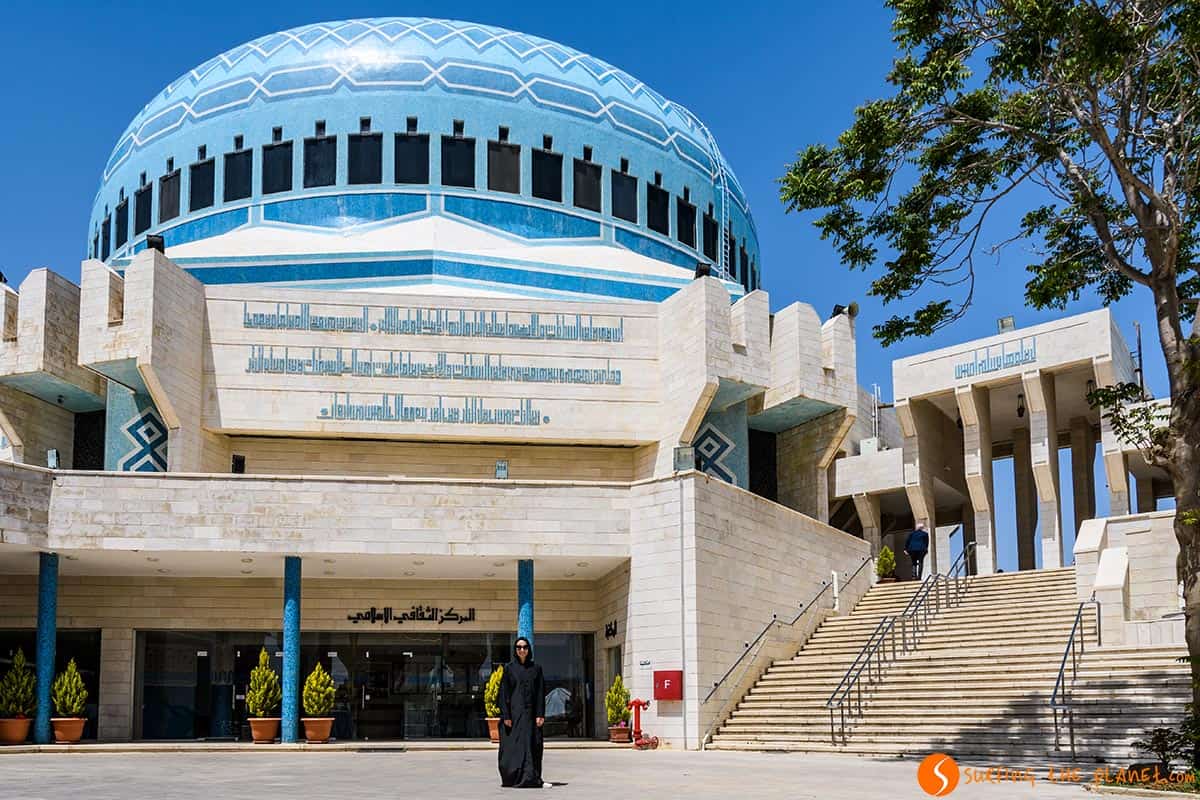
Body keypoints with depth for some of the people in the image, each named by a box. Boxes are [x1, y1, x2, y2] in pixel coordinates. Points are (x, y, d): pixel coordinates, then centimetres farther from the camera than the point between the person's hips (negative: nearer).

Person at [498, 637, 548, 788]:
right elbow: (504, 693, -2)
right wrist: (506, 716, -9)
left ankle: (533, 778, 1)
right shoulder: (509, 668, 2)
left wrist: (540, 715, -4)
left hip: (530, 713, 2)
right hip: (514, 712, -2)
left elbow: (541, 693, 5)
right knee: (514, 745, -3)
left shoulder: (536, 669, 8)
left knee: (532, 745, -1)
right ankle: (511, 778, 3)